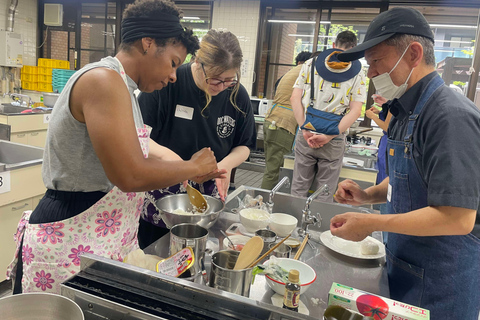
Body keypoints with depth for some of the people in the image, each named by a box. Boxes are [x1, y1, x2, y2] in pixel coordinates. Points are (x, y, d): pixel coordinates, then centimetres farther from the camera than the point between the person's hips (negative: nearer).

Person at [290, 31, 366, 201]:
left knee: (298, 189, 11)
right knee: (325, 193, 10)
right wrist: (329, 136, -10)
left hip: (306, 136, 1)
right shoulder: (357, 74, 5)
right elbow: (355, 111, -5)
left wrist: (305, 129, -5)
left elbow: (295, 98, 0)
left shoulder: (310, 64, 8)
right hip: (334, 141, -1)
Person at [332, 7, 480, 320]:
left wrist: (372, 223, -21)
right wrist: (367, 195, -1)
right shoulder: (408, 111, 5)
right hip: (404, 263, 8)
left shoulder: (450, 116, -24)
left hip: (439, 281, -8)